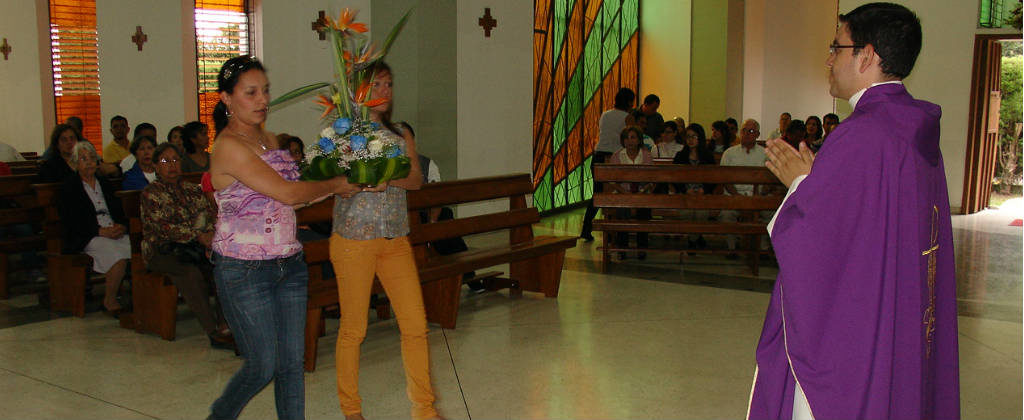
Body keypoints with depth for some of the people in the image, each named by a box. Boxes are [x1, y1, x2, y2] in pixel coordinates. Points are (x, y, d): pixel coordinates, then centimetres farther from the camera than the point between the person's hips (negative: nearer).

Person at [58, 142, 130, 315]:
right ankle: (109, 301, -15)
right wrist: (101, 231, -17)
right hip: (85, 239, -5)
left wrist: (122, 226, -6)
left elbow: (120, 212, 18)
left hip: (114, 233, 5)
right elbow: (71, 223, -5)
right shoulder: (68, 188, 5)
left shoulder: (105, 184, 22)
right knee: (119, 255, -33)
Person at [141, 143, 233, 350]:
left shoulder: (193, 190, 18)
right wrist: (198, 236, -23)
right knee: (191, 273, -35)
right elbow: (163, 226, -12)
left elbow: (210, 215, 9)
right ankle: (214, 331, -34)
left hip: (195, 247, 4)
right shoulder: (150, 193, 2)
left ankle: (225, 326, -33)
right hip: (161, 251, -4)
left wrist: (209, 234, -15)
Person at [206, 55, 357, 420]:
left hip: (289, 265, 7)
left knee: (292, 363, 8)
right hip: (244, 273, -7)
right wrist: (335, 185, -4)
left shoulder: (269, 139, 11)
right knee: (263, 366, 3)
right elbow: (287, 193, -18)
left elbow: (295, 190, 22)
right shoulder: (229, 146, -14)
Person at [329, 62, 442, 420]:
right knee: (353, 328, 4)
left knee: (416, 325, 1)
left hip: (396, 239, 4)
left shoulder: (400, 135, 13)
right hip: (353, 238, -4)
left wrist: (389, 178, -18)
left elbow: (417, 179, 1)